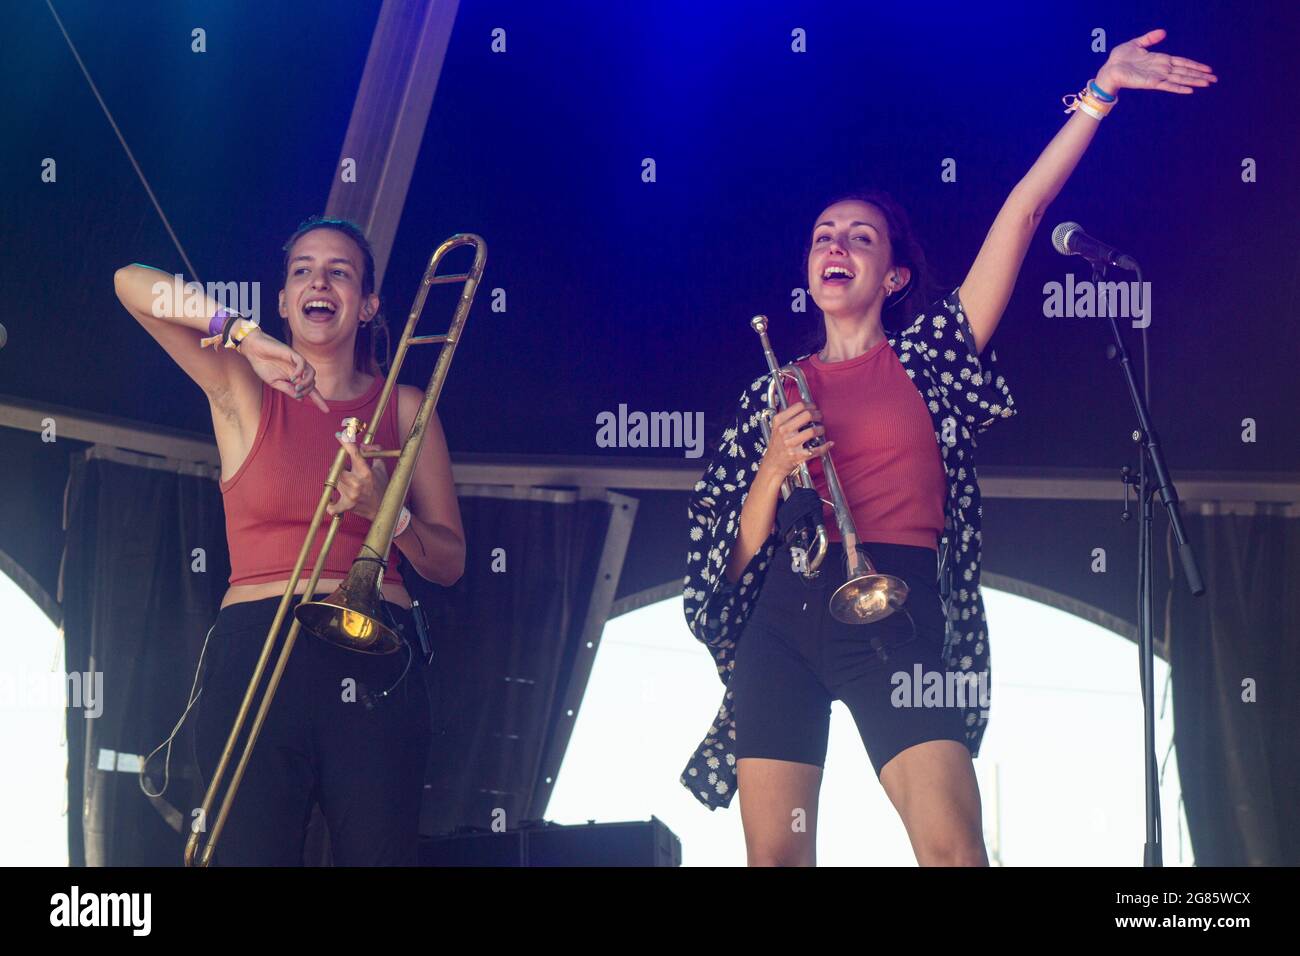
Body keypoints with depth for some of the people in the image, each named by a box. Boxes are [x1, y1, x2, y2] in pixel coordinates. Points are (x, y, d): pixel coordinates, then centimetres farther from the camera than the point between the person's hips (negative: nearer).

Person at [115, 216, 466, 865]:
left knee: (377, 853, -4)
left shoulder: (403, 408, 14)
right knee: (252, 852, -6)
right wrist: (244, 336, -12)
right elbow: (131, 283, -1)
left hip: (375, 665, 1)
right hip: (255, 654, -1)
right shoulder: (244, 391, 10)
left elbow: (448, 564, 11)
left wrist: (385, 511, -8)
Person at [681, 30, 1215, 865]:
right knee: (774, 853, -5)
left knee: (953, 847, -17)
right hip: (783, 616, 2)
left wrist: (1100, 92, 1)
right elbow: (740, 557, 13)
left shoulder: (928, 358, 12)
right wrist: (774, 467, -5)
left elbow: (1023, 213, 5)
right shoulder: (774, 391, 17)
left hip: (897, 612, -2)